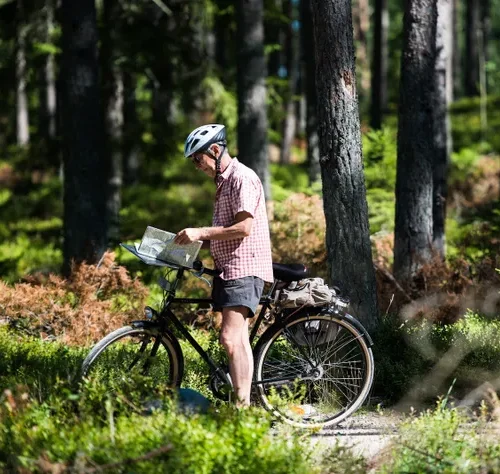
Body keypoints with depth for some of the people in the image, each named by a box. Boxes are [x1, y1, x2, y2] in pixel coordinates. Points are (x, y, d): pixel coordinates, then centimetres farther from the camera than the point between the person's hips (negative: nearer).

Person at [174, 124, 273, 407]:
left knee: (230, 338, -18)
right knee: (239, 341, 9)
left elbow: (244, 227, -20)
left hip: (244, 269, -11)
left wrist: (201, 232, -16)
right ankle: (244, 405, 10)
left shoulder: (242, 178, -12)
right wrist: (197, 241, 10)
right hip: (230, 269, 11)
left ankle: (241, 405, -20)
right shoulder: (224, 182, 20)